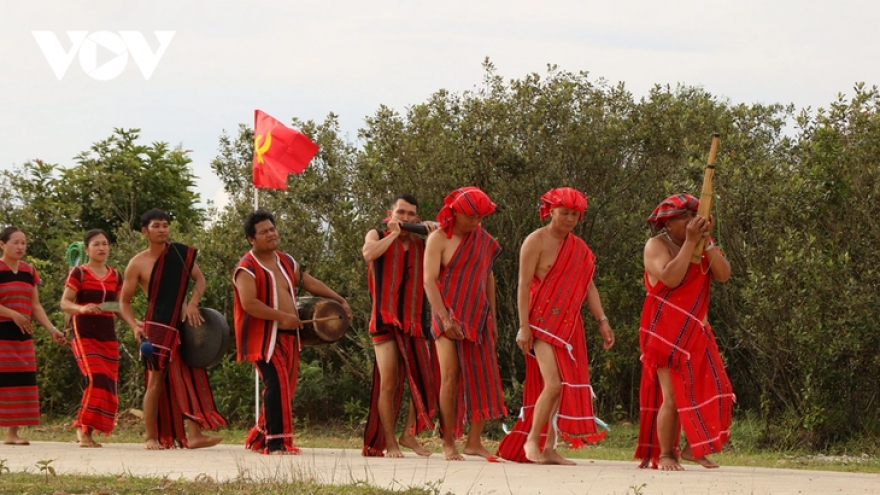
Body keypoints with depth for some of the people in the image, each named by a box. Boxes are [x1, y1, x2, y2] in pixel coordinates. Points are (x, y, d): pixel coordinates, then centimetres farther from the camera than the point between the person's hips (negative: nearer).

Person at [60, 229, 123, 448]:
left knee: (108, 386, 1)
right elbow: (64, 303, -8)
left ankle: (87, 432, 10)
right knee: (97, 380, -21)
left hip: (108, 336, 6)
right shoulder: (79, 273, -3)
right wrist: (82, 308, -28)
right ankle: (83, 429, -11)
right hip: (84, 334, -6)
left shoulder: (115, 276, 12)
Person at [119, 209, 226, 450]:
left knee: (191, 376, -4)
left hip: (183, 324, 4)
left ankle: (194, 434, -9)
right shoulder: (138, 264, -3)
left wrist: (193, 304, -7)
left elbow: (199, 279, 12)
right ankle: (150, 437, 1)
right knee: (157, 380, -5)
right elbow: (124, 302, 0)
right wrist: (134, 325, -17)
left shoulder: (182, 253, 6)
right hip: (157, 326, -4)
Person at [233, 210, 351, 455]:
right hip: (264, 338, -8)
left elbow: (309, 282, 23)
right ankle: (278, 443, -16)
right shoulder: (247, 268, -11)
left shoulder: (286, 262, 14)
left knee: (286, 389, 10)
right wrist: (282, 317, -22)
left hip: (289, 336, 8)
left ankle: (259, 438, 21)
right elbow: (249, 303, -23)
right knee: (278, 385, -17)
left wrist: (340, 301, 19)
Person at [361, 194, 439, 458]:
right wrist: (394, 233, -9)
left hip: (416, 322, 3)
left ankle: (409, 434, 15)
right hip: (386, 321, -3)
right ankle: (389, 442, 1)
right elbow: (369, 254, -16)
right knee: (388, 383, -5)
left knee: (424, 381, 0)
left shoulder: (422, 243, 14)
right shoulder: (378, 236, 7)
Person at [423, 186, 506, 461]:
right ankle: (448, 444, -6)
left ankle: (474, 442, 4)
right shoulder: (439, 239, -6)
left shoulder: (483, 240, 9)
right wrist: (445, 318, -22)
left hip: (478, 317, 5)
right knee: (451, 377, -10)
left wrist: (492, 319, 12)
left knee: (483, 378, -1)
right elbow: (429, 281, -13)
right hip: (449, 317, -5)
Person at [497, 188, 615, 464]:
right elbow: (524, 285, -10)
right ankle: (531, 440, -3)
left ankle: (549, 448, 9)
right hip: (543, 322, -7)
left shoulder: (580, 249, 14)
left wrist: (602, 321, 6)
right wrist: (524, 326, -16)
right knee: (554, 384, -17)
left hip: (569, 324, 7)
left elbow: (588, 287, 16)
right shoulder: (536, 241, -6)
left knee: (567, 387, 4)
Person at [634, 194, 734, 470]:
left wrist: (706, 242, -13)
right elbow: (671, 278, -25)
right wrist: (690, 242, -22)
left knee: (710, 390, 0)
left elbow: (724, 274, -5)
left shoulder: (703, 246, 10)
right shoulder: (657, 246, -8)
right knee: (672, 397, -9)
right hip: (667, 333, -6)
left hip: (696, 332, 6)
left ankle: (693, 448, 13)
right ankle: (665, 455, 2)